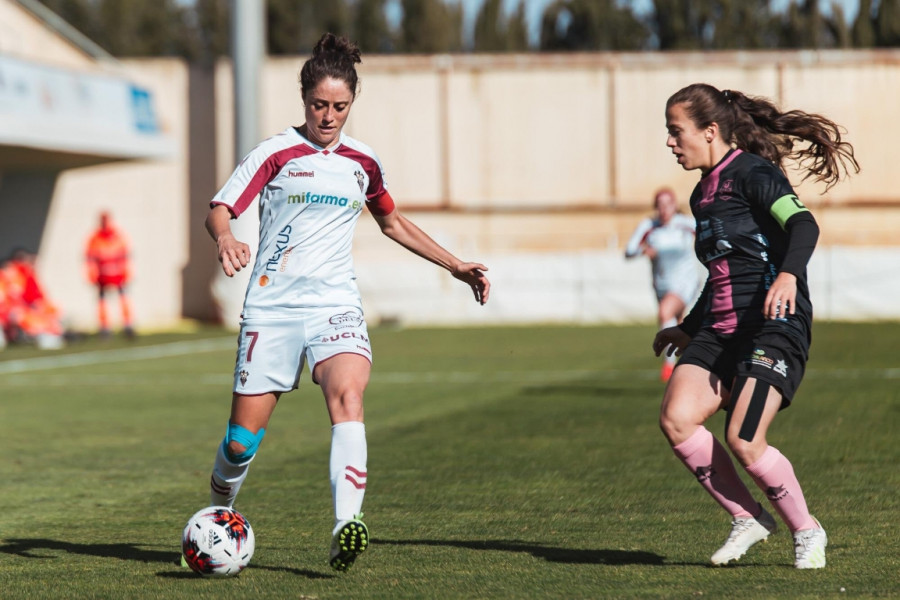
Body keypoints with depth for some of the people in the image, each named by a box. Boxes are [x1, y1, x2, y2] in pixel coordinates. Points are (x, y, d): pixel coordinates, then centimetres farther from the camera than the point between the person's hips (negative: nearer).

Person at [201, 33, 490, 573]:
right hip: (273, 306, -2)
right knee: (244, 436, -1)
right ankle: (218, 516, 29)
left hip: (335, 305, 2)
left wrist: (455, 265, 23)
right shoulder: (276, 154, -1)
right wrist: (225, 238, -32)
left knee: (348, 394, -28)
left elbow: (393, 223, 27)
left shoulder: (363, 162, 11)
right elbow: (220, 209, -8)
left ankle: (347, 528, -40)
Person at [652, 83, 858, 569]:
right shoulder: (703, 193, 18)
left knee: (743, 442, -18)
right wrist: (688, 329, 36)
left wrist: (788, 275, -44)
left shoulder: (752, 173, -8)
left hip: (774, 327, -8)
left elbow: (803, 224, -25)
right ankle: (747, 520, 3)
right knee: (676, 419, -14)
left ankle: (807, 532, 7)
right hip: (720, 329, 8)